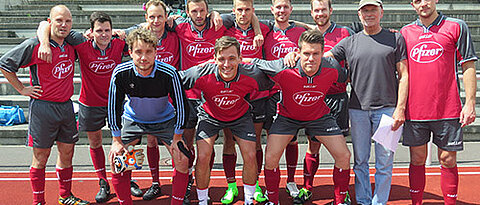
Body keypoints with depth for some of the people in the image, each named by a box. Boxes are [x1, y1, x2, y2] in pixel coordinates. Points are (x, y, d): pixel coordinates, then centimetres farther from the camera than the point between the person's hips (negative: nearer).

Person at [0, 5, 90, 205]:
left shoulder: (71, 46, 5)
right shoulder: (34, 45, -12)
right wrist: (23, 89, -5)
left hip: (66, 106, 6)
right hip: (42, 106, -6)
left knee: (67, 152, 13)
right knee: (41, 156, 4)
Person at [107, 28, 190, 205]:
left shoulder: (169, 73, -30)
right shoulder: (120, 73, -26)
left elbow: (181, 105, -17)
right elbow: (114, 107, -13)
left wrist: (177, 137, -13)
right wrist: (116, 140, -11)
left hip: (165, 120, -1)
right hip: (132, 120, 1)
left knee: (182, 159, -12)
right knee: (117, 159, -9)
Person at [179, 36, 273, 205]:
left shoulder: (252, 75, -32)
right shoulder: (201, 74, -34)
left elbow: (270, 85, -10)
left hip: (240, 116, 1)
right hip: (210, 115, -1)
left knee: (250, 156, -7)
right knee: (202, 157, -12)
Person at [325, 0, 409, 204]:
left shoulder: (396, 39, 6)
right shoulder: (349, 42, 10)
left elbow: (403, 75, 3)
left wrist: (400, 108, -5)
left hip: (387, 108, -1)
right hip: (357, 109, 2)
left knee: (384, 162, 2)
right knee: (360, 161, 9)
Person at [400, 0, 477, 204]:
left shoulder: (457, 27, 2)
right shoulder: (405, 32, 9)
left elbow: (468, 67, 1)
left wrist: (470, 103, -6)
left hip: (448, 110, -2)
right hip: (414, 110, 2)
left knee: (448, 160, 5)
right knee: (417, 160, 9)